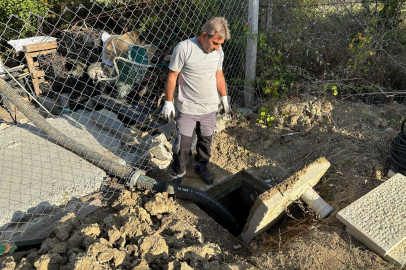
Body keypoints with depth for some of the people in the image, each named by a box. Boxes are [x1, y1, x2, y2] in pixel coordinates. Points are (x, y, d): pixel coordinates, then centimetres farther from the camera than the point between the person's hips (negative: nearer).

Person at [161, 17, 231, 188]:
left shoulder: (218, 51, -1)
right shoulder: (184, 48, -17)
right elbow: (172, 76, -11)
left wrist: (224, 97, 18)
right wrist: (168, 102, -9)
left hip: (210, 107, 5)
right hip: (187, 108, -4)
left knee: (206, 140, 17)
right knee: (183, 144, 2)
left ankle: (201, 166, 42)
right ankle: (177, 174, 24)